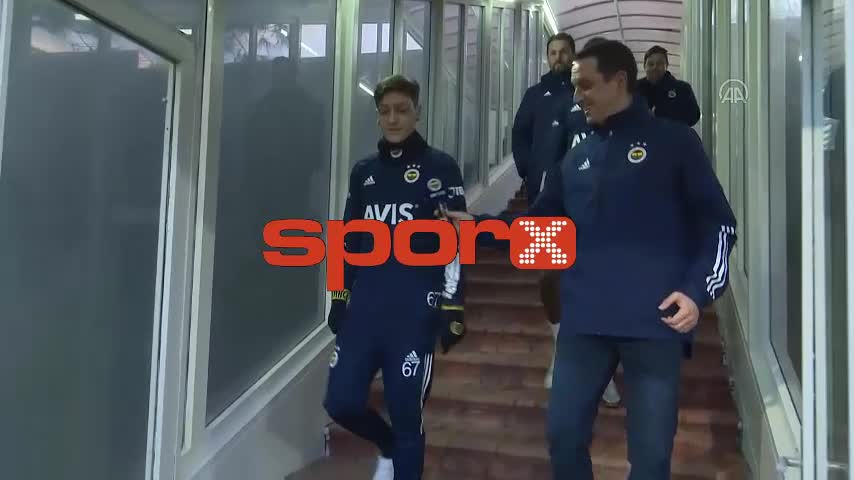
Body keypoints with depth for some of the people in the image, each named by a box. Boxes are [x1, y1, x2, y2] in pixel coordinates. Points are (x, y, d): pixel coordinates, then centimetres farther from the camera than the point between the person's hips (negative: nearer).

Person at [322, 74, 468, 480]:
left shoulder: (440, 168, -2)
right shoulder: (364, 172, 12)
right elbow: (350, 243, 16)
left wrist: (452, 310, -11)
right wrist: (339, 301, 13)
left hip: (414, 314, -4)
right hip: (364, 309, 5)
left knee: (406, 414, 2)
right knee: (341, 402, 2)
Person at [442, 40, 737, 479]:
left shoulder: (673, 141, 1)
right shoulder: (578, 157, 16)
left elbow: (717, 223, 0)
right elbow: (538, 224, 17)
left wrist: (697, 290, -12)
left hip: (654, 322, -4)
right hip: (584, 322, 5)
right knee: (564, 436, 11)